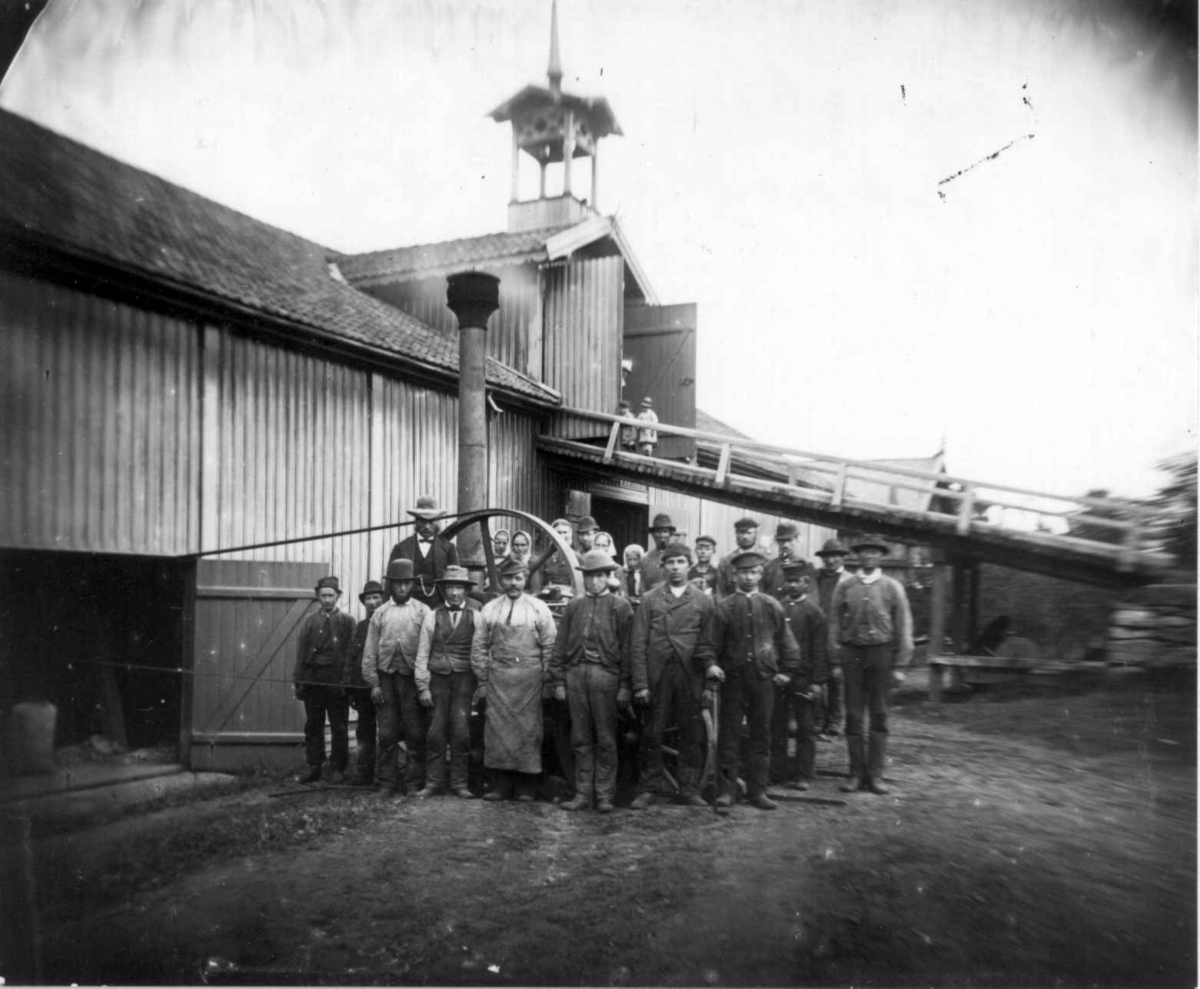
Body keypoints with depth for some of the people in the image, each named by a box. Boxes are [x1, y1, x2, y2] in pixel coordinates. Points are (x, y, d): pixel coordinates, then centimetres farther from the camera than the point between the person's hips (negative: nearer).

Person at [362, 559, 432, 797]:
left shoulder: (422, 611, 4)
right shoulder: (380, 613, 9)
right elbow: (370, 651, 8)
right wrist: (373, 683, 0)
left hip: (412, 677, -2)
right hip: (386, 677, 2)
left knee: (415, 733, 1)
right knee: (387, 734, 5)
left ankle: (414, 782, 10)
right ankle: (387, 783, 14)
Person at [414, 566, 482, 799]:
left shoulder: (476, 617, 3)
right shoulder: (433, 616, 6)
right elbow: (422, 653, 7)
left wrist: (482, 685, -2)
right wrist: (422, 687, 2)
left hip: (464, 678, -1)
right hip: (438, 678, 1)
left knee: (460, 731, -6)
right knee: (435, 732, 1)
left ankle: (460, 783, 5)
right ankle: (434, 782, 11)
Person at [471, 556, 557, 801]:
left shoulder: (538, 608, 4)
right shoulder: (489, 609, 8)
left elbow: (549, 646, 2)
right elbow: (479, 647, 9)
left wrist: (546, 678, -3)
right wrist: (482, 680, 5)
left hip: (529, 676, -1)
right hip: (498, 676, 1)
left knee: (528, 728, 1)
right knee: (497, 728, -1)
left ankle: (525, 787, 11)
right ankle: (501, 785, 9)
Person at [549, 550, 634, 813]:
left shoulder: (620, 606, 2)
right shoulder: (573, 607, 12)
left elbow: (626, 648, -1)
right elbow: (560, 646, 11)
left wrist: (625, 685, -6)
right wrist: (558, 681, 5)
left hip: (605, 675, -3)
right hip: (576, 673, 3)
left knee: (605, 739, 3)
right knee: (581, 739, 8)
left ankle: (605, 795, 12)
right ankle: (583, 793, 17)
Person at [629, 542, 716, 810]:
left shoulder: (703, 601, 8)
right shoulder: (650, 600, 5)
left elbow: (707, 644, 7)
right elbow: (638, 645, 2)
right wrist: (640, 684, -5)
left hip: (691, 678, 1)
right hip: (657, 677, 0)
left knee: (691, 735, 5)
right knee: (652, 735, 4)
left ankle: (689, 790, 18)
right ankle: (649, 789, 17)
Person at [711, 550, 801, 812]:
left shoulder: (772, 606, 6)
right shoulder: (723, 607, 0)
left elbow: (786, 642, 12)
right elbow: (713, 641, -1)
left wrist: (786, 671, 7)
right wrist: (711, 665, -15)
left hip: (764, 677, 2)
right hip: (733, 678, -2)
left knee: (762, 736, 8)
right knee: (729, 736, 1)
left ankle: (758, 790, 18)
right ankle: (726, 792, 9)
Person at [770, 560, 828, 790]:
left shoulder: (813, 612, -2)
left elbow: (819, 650, -5)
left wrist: (818, 681, -10)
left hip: (803, 678, -3)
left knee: (806, 728, 6)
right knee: (776, 726, 9)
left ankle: (804, 775, 13)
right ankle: (778, 771, 19)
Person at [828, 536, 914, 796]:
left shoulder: (893, 587, 3)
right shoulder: (844, 586, 4)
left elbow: (904, 626, 3)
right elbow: (834, 622, 5)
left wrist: (901, 664, -3)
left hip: (881, 651, 0)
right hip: (852, 652, 0)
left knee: (879, 715, 5)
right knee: (853, 715, 3)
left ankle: (875, 774, 12)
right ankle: (856, 773, 12)